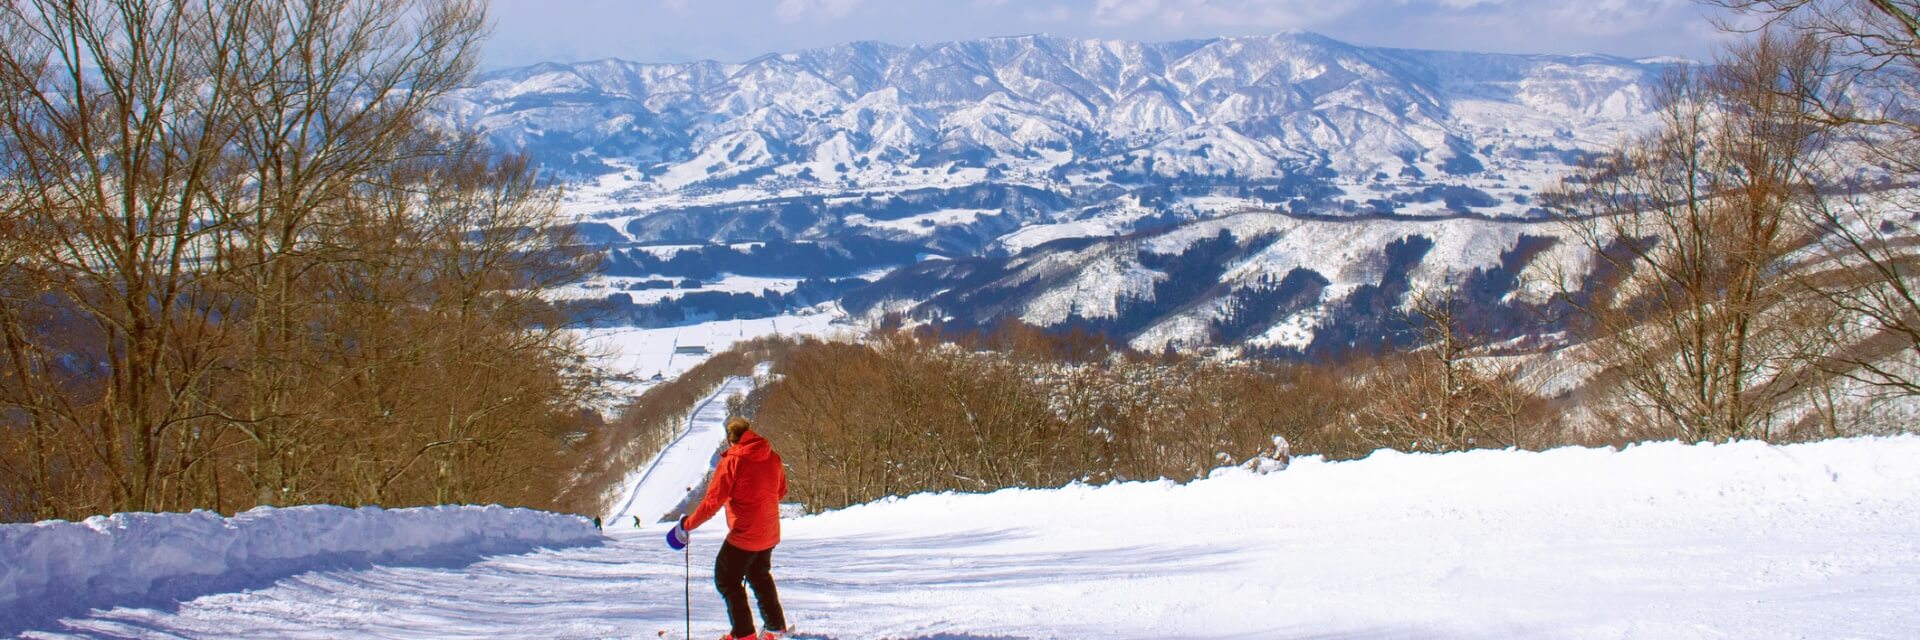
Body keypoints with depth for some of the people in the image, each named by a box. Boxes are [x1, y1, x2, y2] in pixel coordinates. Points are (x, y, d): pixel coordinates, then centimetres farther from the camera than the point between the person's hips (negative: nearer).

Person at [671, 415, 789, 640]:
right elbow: (780, 491, 15)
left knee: (726, 579, 8)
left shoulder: (732, 462, -17)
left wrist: (687, 525, -10)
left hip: (744, 535, -7)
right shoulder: (772, 458, 1)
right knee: (760, 576, 27)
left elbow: (712, 502, -18)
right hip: (770, 534, 7)